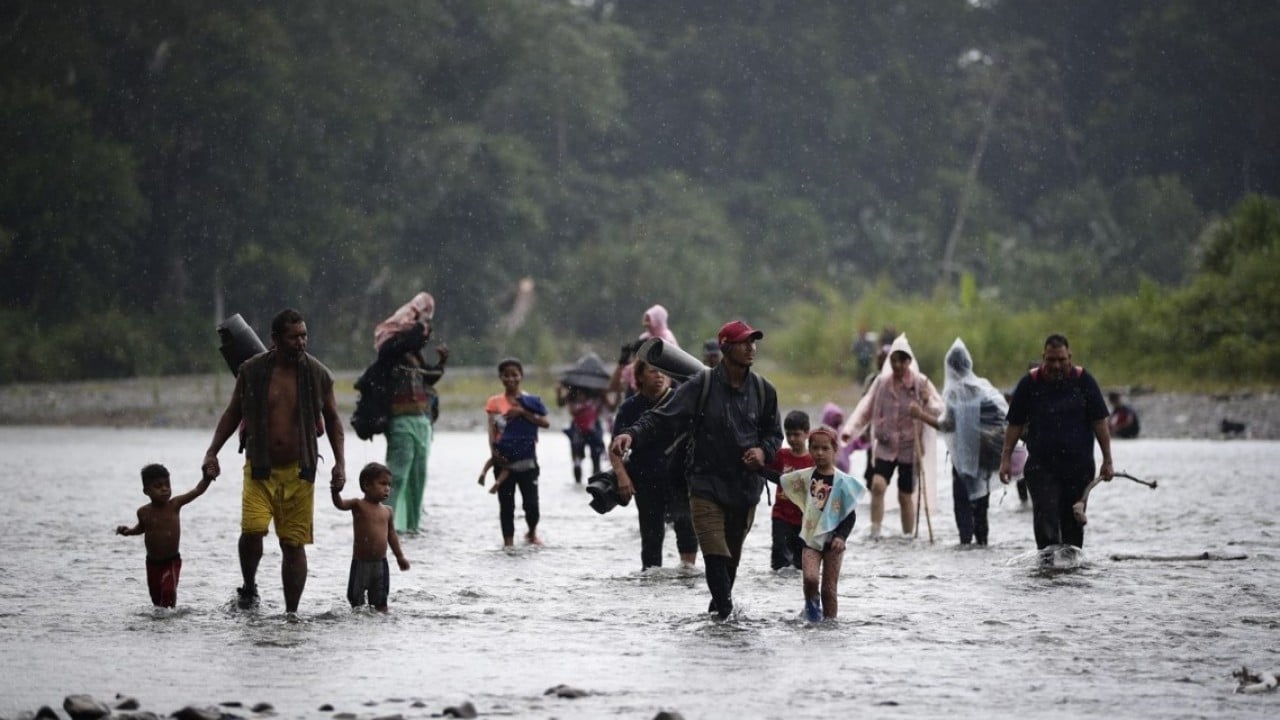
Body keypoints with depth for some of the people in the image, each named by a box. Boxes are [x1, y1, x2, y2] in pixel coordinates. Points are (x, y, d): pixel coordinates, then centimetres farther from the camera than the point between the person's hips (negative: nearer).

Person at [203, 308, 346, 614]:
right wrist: (212, 452, 3)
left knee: (294, 543, 2)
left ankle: (291, 612, 11)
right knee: (252, 530, -19)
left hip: (299, 471, 1)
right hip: (260, 469, -1)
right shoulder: (252, 371, -1)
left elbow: (332, 419, 12)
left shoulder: (317, 374, 1)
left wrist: (340, 462, 5)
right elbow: (232, 413, 11)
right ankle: (249, 587, 7)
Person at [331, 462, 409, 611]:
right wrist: (336, 492, -44)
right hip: (361, 563, -3)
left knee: (380, 601, 7)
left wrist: (400, 556, 20)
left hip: (380, 564, 3)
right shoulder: (358, 505, -6)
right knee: (357, 599, 2)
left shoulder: (387, 512, 7)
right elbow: (340, 504, -23)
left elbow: (391, 534, 17)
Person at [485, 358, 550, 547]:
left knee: (531, 503, -1)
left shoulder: (530, 401, 5)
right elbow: (492, 430, -1)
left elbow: (545, 423, -8)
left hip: (527, 460, -1)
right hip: (504, 460, 1)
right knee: (506, 503, 2)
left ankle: (532, 533, 24)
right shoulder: (495, 402, 6)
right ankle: (508, 539, 9)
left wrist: (522, 412, -16)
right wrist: (494, 452, -16)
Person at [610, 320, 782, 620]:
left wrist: (763, 451, -5)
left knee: (731, 559, 12)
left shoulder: (763, 390, 4)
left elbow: (774, 433, 18)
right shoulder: (701, 385, -8)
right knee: (716, 557, -13)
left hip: (746, 488, 4)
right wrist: (632, 434, -28)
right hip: (707, 485, -4)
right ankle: (725, 612, -12)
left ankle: (719, 610, 28)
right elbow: (663, 418, -11)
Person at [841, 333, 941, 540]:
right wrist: (850, 429, -9)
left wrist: (927, 402, -25)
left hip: (910, 447, -1)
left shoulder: (920, 383, -4)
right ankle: (874, 531, -14)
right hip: (885, 446, 1)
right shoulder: (882, 382, 0)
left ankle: (908, 536, 18)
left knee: (906, 496, 5)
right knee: (878, 485, -19)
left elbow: (939, 409, -3)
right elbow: (866, 408, 3)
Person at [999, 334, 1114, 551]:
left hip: (1078, 465, 1)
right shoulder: (1029, 383, 1)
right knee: (1045, 519, -15)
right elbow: (1015, 425, 6)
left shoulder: (1084, 381, 1)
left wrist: (1107, 460, -1)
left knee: (1073, 522, 6)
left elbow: (1099, 422, 3)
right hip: (1041, 466, -1)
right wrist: (1006, 458, -1)